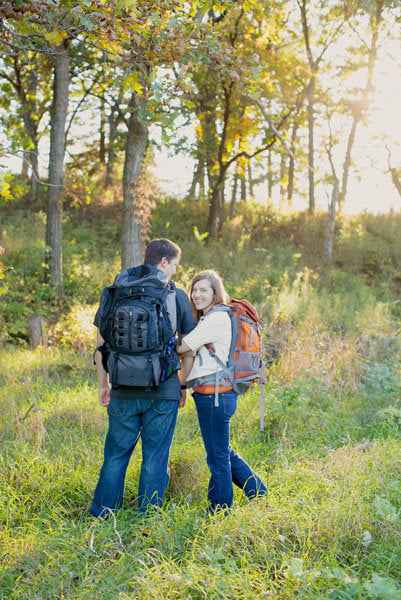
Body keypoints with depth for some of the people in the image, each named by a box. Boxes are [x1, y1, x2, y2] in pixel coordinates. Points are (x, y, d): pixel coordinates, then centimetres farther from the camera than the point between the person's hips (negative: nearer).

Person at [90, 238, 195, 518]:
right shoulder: (178, 296, -1)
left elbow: (101, 343, 6)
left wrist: (103, 384, 13)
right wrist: (183, 385, 13)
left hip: (123, 391, 2)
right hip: (163, 392, -2)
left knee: (116, 454, 14)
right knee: (155, 458, 8)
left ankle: (101, 516, 21)